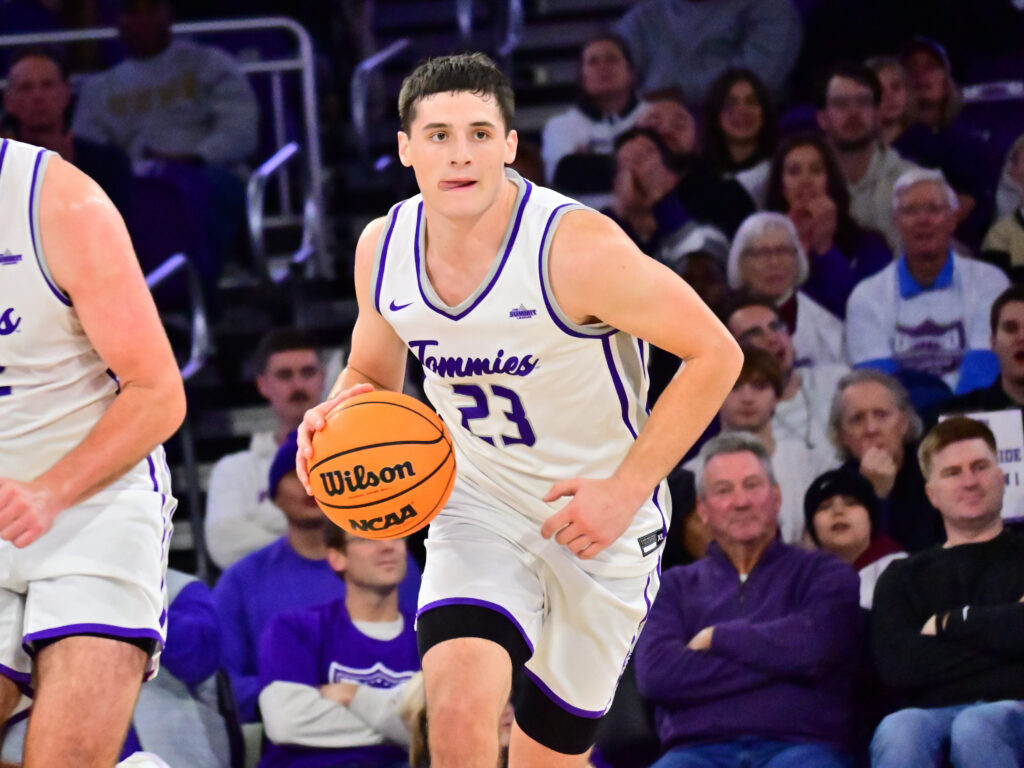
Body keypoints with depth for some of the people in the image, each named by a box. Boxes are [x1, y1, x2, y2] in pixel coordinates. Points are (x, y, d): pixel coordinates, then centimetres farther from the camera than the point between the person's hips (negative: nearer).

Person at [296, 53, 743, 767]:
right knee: (459, 705, -25)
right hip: (477, 504, 3)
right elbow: (373, 374, 12)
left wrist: (627, 489, -20)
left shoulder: (577, 248, -24)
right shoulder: (383, 250, -7)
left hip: (598, 520, -3)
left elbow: (714, 354, -17)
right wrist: (340, 415, -12)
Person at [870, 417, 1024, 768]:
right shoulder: (903, 577, 23)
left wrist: (949, 623, 5)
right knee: (898, 732, -36)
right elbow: (897, 666, 2)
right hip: (935, 715, 2)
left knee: (977, 728, -39)